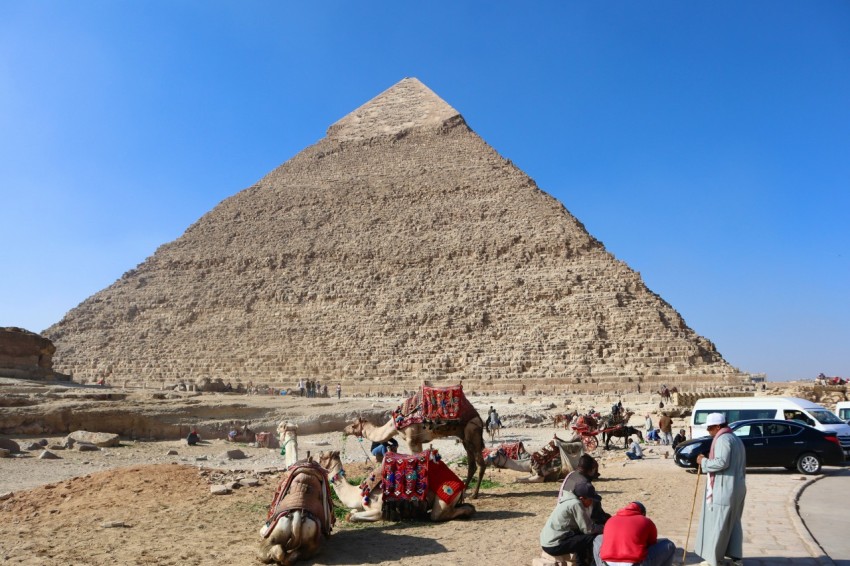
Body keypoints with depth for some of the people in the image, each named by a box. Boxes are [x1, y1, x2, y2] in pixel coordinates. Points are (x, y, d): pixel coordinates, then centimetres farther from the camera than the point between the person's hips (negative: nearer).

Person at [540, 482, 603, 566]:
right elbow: (588, 529, -12)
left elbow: (583, 526, 18)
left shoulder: (569, 500, 13)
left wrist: (600, 527, 10)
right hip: (554, 546, -10)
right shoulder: (576, 504, -15)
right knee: (594, 538, -6)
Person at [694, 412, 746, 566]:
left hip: (724, 489, -10)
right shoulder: (736, 439, 17)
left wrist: (704, 462, -13)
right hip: (737, 487, 10)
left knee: (717, 524, -3)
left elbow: (722, 462, -24)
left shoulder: (722, 439, -15)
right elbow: (739, 464, 21)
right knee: (733, 523, 16)